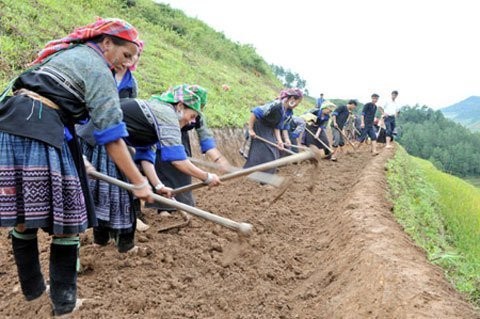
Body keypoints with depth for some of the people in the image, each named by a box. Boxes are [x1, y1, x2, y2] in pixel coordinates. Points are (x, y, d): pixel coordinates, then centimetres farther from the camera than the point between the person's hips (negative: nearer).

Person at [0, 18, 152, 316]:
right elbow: (112, 138, -7)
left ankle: (32, 287, 30)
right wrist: (139, 182, -4)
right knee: (66, 216, 4)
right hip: (40, 133, -8)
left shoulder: (69, 51, 23)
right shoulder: (99, 71, -2)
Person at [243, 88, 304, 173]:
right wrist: (250, 129, -27)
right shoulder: (276, 105, -29)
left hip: (270, 133, 8)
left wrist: (279, 140, -11)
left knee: (272, 156, 9)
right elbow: (255, 112, -31)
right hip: (259, 132, -8)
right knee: (259, 156, -8)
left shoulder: (288, 111, -3)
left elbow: (278, 126, 1)